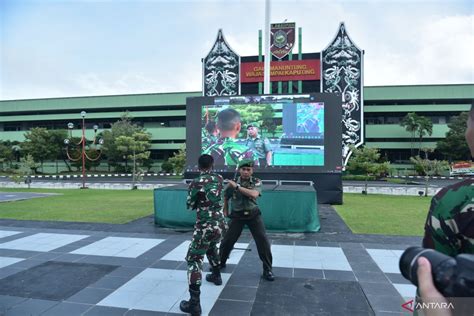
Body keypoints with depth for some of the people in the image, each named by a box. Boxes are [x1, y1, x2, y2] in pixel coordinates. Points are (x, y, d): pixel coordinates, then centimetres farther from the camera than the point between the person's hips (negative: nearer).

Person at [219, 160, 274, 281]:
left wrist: (237, 186, -29)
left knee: (263, 240, -6)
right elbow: (226, 197, 11)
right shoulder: (232, 183, -7)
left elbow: (254, 194, -30)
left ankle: (267, 269, 10)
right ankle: (220, 262, 30)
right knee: (227, 240, 4)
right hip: (237, 215, 1)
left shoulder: (256, 182, -9)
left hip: (253, 214, 0)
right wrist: (225, 211, 17)